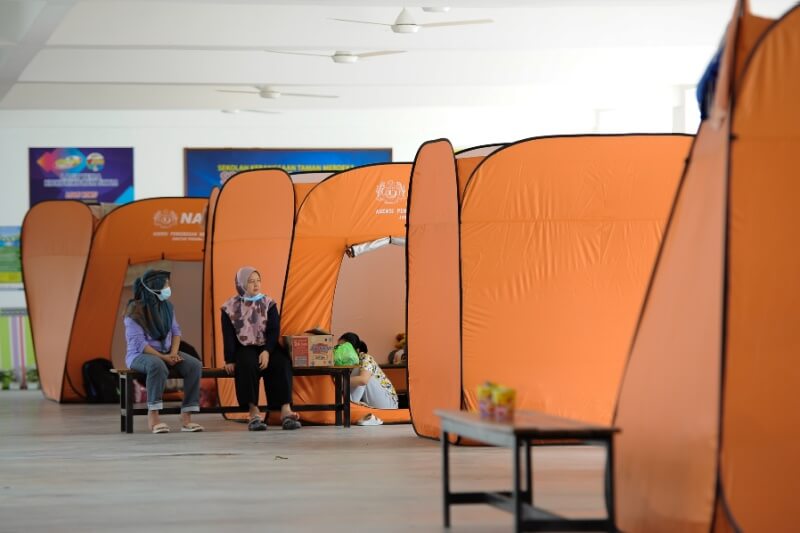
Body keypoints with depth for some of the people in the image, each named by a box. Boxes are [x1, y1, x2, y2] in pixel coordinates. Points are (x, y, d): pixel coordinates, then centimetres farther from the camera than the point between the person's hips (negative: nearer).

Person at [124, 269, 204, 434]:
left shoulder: (167, 306, 5)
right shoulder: (135, 311, -14)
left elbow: (176, 331, 8)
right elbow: (138, 343, -19)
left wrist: (173, 353, -11)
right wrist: (163, 357, -23)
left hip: (166, 353, 6)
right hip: (140, 355, -6)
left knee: (194, 365, -20)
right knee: (157, 365, -41)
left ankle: (186, 417, -22)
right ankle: (153, 416, -35)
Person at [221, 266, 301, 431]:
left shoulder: (268, 304, 7)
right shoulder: (231, 307, 4)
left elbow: (274, 330, -2)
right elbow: (228, 336, 0)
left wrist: (267, 351, -19)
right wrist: (230, 360, -12)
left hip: (267, 347, 2)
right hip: (244, 349, -2)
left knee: (282, 363, -30)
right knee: (248, 364, -36)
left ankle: (286, 411, -40)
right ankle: (253, 412, -39)